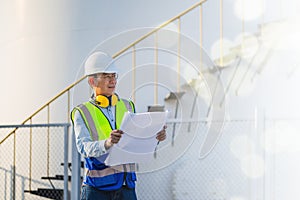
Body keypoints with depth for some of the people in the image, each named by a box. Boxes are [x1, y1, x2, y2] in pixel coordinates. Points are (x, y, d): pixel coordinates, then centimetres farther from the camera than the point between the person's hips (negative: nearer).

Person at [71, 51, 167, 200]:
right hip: (97, 188, -3)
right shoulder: (82, 113, 1)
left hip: (126, 187, 4)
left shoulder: (127, 107, 16)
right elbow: (84, 147, -14)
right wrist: (106, 143, -34)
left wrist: (155, 137, -10)